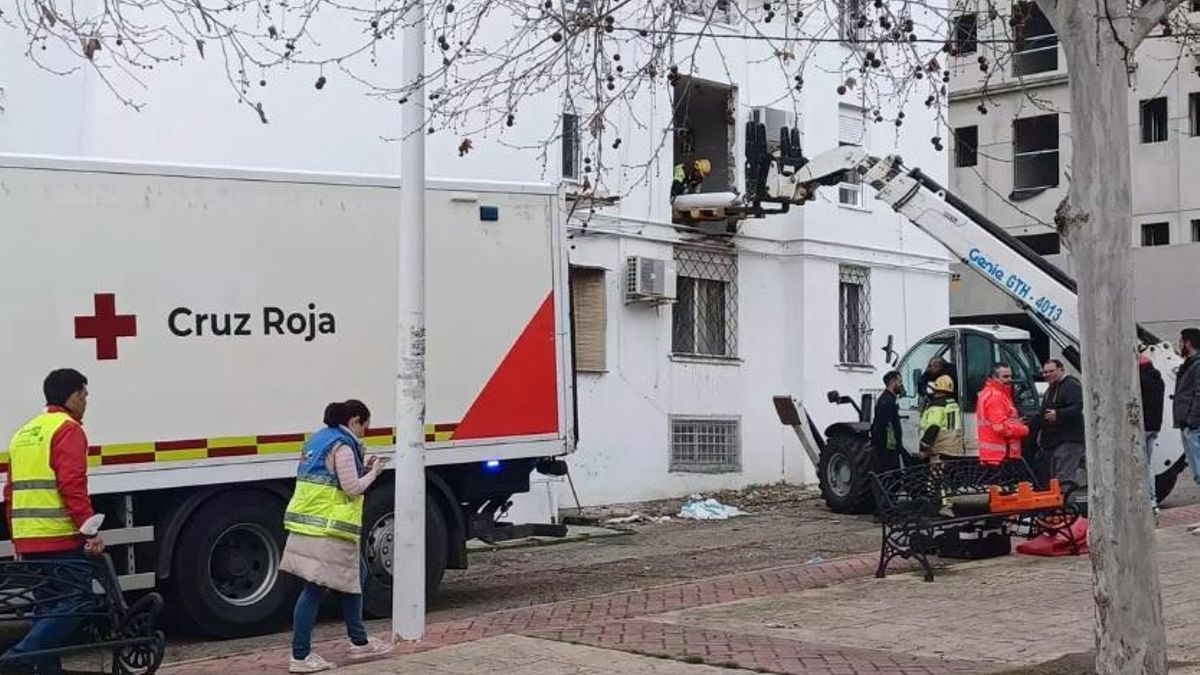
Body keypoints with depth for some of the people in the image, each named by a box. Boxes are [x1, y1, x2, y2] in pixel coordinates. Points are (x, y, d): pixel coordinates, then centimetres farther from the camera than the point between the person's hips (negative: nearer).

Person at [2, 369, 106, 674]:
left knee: (49, 608, 14)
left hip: (28, 541, 9)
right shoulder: (68, 429, -7)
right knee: (75, 604, -6)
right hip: (62, 538, -9)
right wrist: (90, 529, -20)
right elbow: (72, 486, -18)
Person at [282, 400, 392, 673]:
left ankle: (359, 642, 24)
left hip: (307, 524, 10)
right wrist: (372, 473, 2)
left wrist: (361, 469, 16)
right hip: (328, 530, -10)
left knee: (353, 576, 18)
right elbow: (352, 489, -14)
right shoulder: (342, 446, -12)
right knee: (314, 589, -3)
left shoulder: (318, 439, 17)